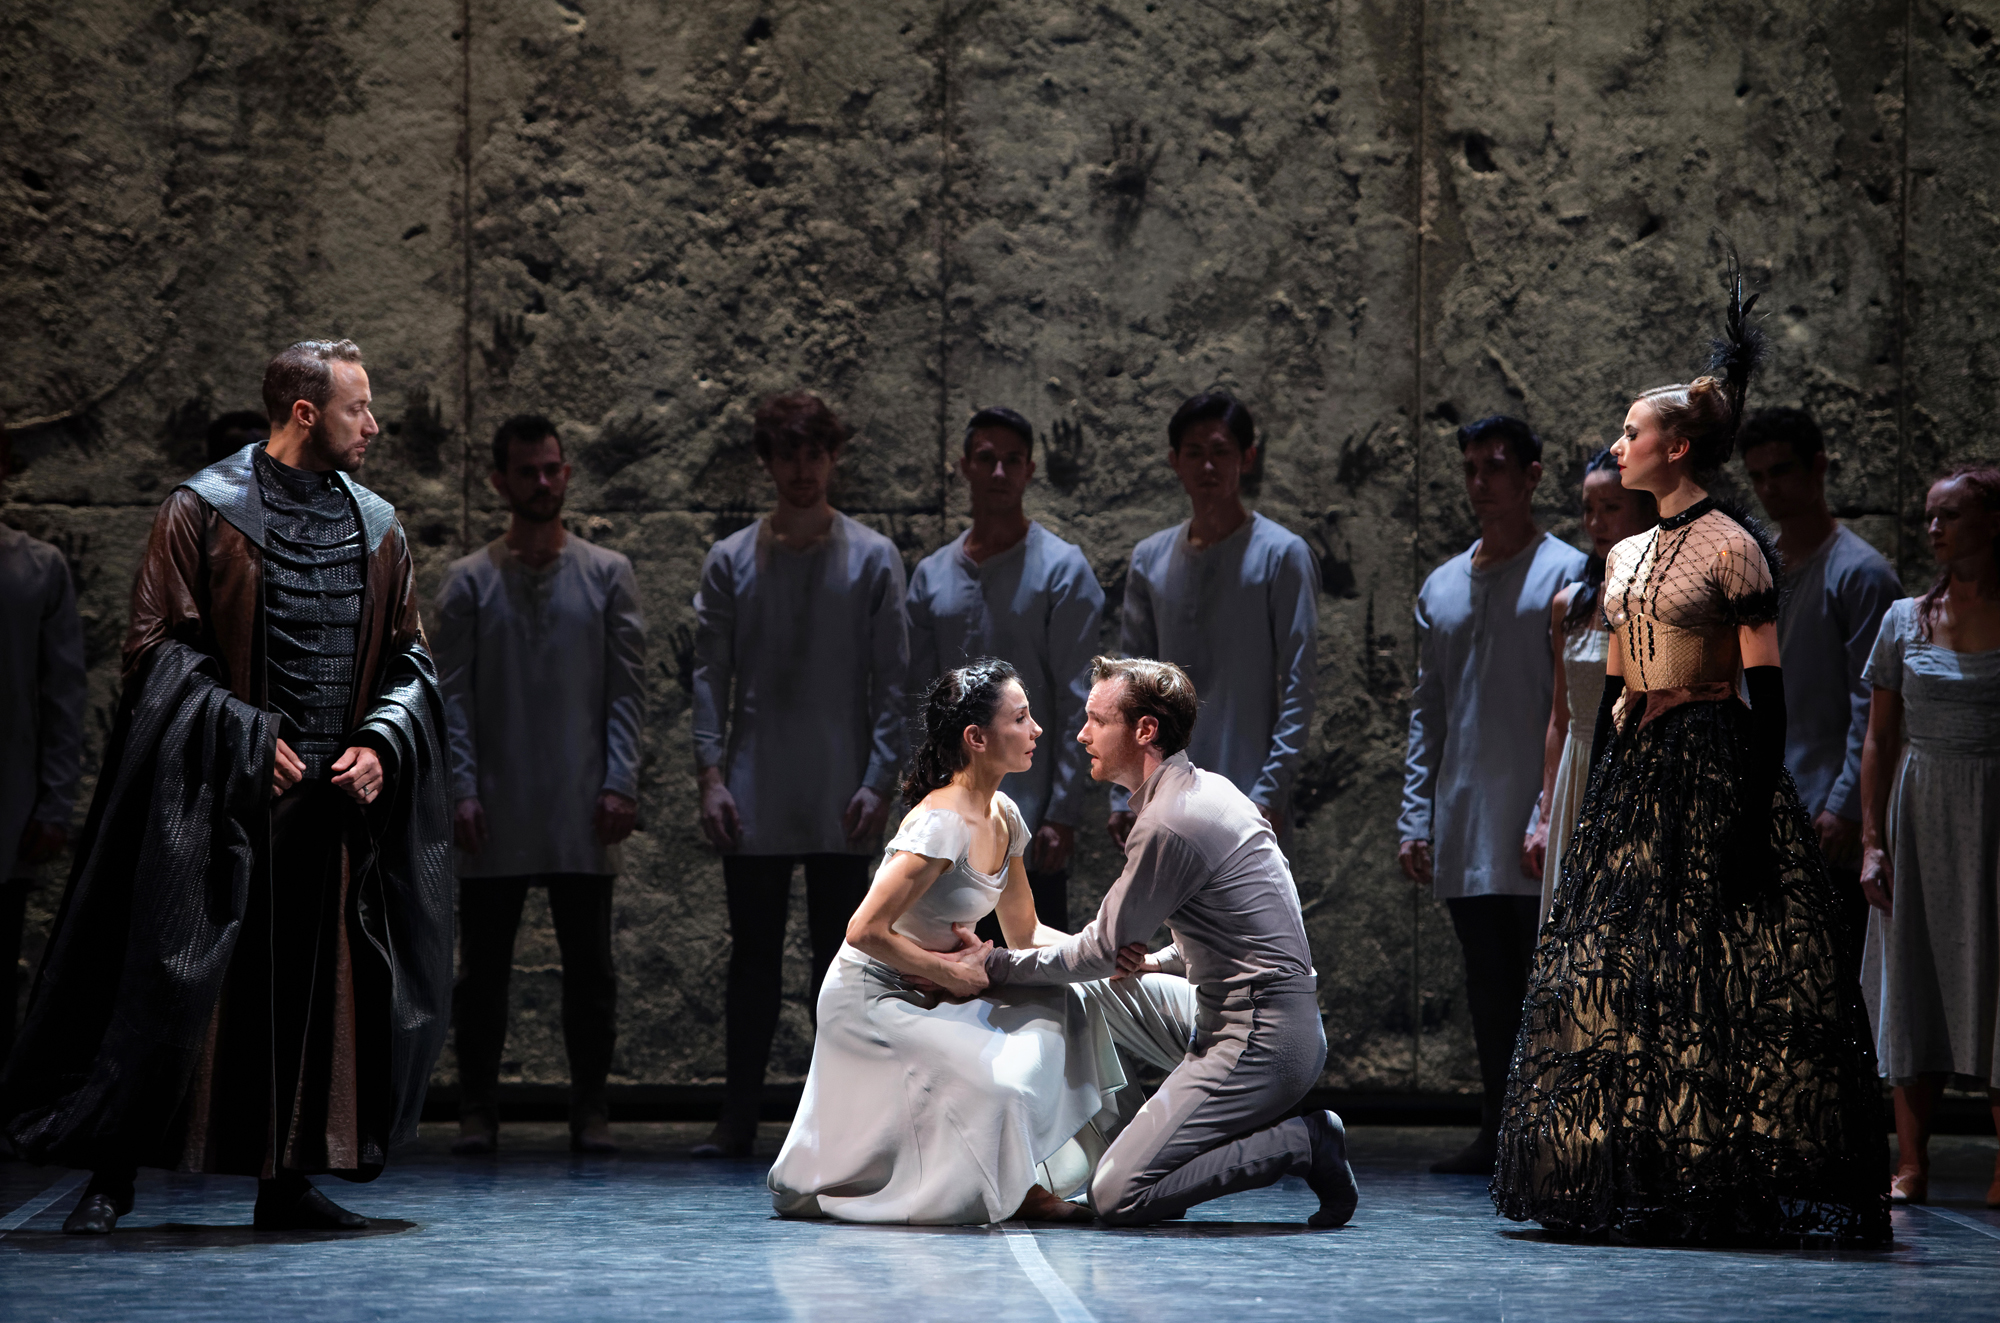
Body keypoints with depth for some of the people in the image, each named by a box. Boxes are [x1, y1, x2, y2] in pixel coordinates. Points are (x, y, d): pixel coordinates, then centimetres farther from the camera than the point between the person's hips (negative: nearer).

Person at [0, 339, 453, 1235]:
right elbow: (158, 644, -7)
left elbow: (407, 659, 13)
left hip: (334, 793, 5)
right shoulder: (204, 512, -4)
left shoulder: (376, 529, 11)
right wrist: (245, 737, -15)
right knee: (169, 982, -5)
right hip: (217, 793, -5)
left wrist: (382, 743, -6)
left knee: (317, 987, 5)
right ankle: (112, 1175, 5)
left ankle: (287, 1182, 14)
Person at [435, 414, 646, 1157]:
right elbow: (452, 696, 3)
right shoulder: (469, 582, 7)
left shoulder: (607, 575, 8)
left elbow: (628, 688, 4)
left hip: (582, 814, 0)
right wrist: (461, 791, -7)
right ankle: (476, 1111, 8)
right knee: (482, 969, 2)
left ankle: (590, 1110, 8)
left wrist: (620, 784, -6)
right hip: (495, 816, 0)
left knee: (588, 967, 2)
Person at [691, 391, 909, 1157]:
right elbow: (710, 676, 6)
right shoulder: (731, 561, 7)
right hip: (754, 798, 1)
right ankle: (739, 1117, 8)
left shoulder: (872, 560, 4)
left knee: (838, 958, 2)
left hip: (839, 799, -1)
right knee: (753, 955, 4)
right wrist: (712, 774, -4)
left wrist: (879, 780, -8)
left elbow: (891, 681, 1)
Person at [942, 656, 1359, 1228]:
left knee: (1116, 1198, -14)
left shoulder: (1170, 825, -18)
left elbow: (1102, 950, -8)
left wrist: (996, 967, 3)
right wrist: (1158, 961, 9)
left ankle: (1301, 1144, -9)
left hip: (1257, 1044, -10)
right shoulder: (1208, 789, 13)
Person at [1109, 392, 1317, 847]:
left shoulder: (1282, 554, -3)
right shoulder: (1149, 560, 11)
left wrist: (1271, 790, -13)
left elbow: (1298, 685, -6)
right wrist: (1122, 795, 7)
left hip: (1243, 801, -5)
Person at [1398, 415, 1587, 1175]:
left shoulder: (1567, 577, -1)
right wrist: (1415, 818, 11)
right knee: (1489, 993, 9)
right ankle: (1499, 1135, 13)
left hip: (1535, 837, -6)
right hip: (1462, 839, 6)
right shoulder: (1441, 588, 17)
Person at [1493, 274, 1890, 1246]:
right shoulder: (1625, 556, 15)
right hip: (1636, 772, 8)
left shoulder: (1732, 549, -8)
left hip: (1714, 773, -8)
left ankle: (1720, 1190, -4)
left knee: (1709, 982, -8)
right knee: (1611, 976, 5)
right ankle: (1632, 1183, 9)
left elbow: (1766, 689, -12)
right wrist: (1596, 797, 15)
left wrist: (1753, 819, -18)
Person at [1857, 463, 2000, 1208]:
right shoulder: (1906, 621, 7)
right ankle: (1911, 1165, 4)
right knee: (1914, 974, 1)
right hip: (1920, 811, 3)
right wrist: (1872, 840, 1)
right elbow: (1880, 740, 9)